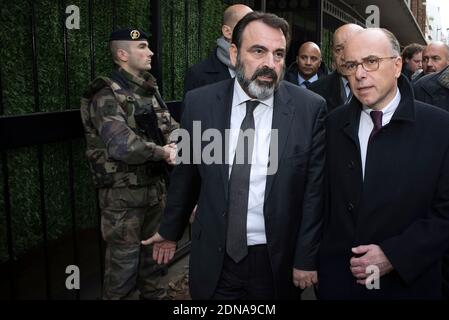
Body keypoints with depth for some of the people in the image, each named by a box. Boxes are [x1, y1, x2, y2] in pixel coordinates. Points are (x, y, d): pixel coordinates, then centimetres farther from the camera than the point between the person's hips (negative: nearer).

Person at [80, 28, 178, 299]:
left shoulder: (150, 90, 10)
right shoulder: (107, 95, -15)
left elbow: (170, 127, 4)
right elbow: (121, 145, -27)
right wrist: (160, 151, -27)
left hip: (155, 185, 8)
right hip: (123, 193, -7)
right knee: (124, 260, 4)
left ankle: (154, 294, 39)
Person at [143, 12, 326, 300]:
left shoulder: (309, 108, -10)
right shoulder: (200, 102, -6)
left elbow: (314, 188, -6)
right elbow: (186, 174, 5)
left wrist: (306, 258, -4)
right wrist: (170, 231, 14)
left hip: (278, 260, 0)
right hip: (213, 258, 1)